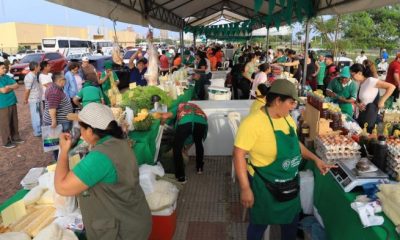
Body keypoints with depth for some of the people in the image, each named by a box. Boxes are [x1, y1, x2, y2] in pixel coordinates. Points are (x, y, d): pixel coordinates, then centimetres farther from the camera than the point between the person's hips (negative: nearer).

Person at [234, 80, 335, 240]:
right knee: (260, 224, 15)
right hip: (265, 186, -7)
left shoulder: (288, 119, 0)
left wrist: (316, 159, 7)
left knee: (292, 220, 25)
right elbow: (239, 154, -25)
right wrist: (245, 188, -24)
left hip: (290, 184, 7)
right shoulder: (253, 122, -26)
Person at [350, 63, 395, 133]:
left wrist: (382, 101, -18)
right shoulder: (360, 83, 8)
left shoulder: (370, 80, -15)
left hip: (370, 116, -7)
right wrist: (358, 104, -3)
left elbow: (391, 87, -19)